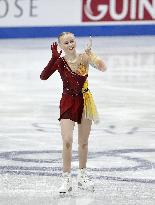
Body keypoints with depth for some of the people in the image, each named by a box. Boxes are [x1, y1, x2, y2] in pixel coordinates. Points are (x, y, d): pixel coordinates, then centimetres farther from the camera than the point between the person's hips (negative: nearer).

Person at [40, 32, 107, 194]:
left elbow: (103, 68, -22)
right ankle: (66, 179, -5)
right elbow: (43, 76, -22)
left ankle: (82, 176, 30)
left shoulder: (84, 58, -8)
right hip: (68, 102, -2)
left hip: (85, 101, 2)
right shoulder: (60, 61, -9)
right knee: (67, 141, -13)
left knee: (83, 142, 13)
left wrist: (90, 53, -33)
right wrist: (54, 57, -29)